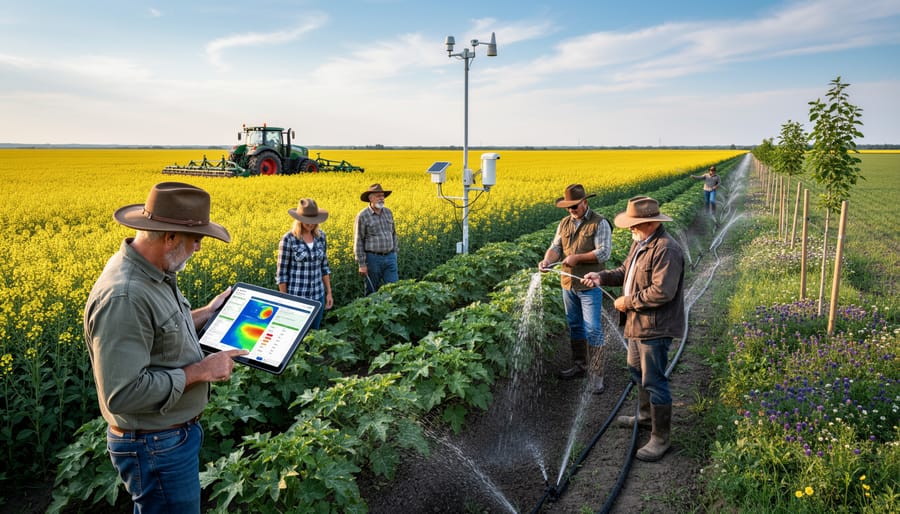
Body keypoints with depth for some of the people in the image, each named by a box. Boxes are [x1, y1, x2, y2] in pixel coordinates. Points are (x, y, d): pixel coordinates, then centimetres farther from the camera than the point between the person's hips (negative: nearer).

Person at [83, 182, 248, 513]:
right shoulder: (122, 297, -32)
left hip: (177, 431, 9)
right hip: (157, 448, -9)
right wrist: (200, 371, -24)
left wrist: (206, 313, 11)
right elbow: (124, 393, -32)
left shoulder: (151, 273, -1)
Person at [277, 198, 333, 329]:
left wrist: (329, 292, 9)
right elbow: (282, 272, -8)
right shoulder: (288, 239, -12)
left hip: (317, 295, 5)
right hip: (296, 296, -5)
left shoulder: (321, 236, 3)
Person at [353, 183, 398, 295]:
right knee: (372, 291, 8)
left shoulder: (388, 212, 8)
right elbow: (358, 241, -8)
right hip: (373, 258, -4)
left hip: (390, 257, 5)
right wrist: (362, 264, -11)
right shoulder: (362, 216, -9)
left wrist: (394, 253, 14)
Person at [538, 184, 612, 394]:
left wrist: (577, 258, -23)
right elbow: (555, 247, 2)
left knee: (593, 329, -5)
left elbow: (604, 253, -16)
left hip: (589, 286, -6)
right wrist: (547, 260, -19)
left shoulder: (600, 224, -9)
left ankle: (597, 375, 2)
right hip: (568, 284, 6)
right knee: (574, 326, 17)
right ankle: (579, 365, 31)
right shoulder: (564, 224, 9)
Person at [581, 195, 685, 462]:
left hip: (655, 328, -11)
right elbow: (626, 271, 15)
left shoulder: (666, 250, -24)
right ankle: (646, 415, 48)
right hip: (637, 323, 11)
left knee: (654, 381, -1)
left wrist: (627, 302, -20)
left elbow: (662, 291, -29)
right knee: (637, 370, 26)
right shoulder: (640, 243, 9)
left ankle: (660, 438, 13)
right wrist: (602, 276, -3)